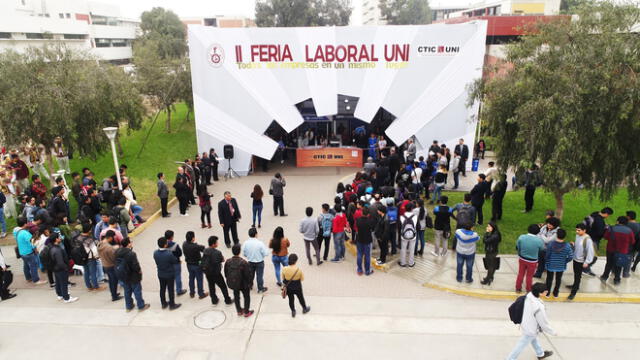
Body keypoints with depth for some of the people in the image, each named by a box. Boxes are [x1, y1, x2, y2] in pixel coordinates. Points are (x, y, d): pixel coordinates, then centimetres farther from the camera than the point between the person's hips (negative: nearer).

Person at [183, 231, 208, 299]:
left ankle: (192, 293, 37)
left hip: (189, 264, 6)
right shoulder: (196, 246, -33)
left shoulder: (184, 244, -15)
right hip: (197, 265, -6)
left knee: (191, 278, 23)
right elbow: (204, 248, -23)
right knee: (199, 279, 11)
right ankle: (201, 294, 25)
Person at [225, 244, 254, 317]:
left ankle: (239, 311, 42)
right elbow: (248, 274, -20)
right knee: (246, 297, 20)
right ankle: (246, 312, 31)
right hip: (243, 284, -4)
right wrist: (250, 282, -2)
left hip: (232, 283, 4)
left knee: (236, 297, 26)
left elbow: (226, 273, -1)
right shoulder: (244, 262, -28)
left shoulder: (228, 262, -15)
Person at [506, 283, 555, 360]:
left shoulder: (529, 295, -19)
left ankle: (540, 354, 60)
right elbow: (544, 323, -23)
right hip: (530, 330, -8)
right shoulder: (539, 308, -39)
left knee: (534, 339, 33)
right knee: (521, 345, 14)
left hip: (525, 324, 8)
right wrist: (552, 332, -4)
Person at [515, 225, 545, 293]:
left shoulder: (521, 237, -19)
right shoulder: (539, 240, -25)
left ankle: (518, 288, 36)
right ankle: (528, 290, 37)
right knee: (529, 276, 18)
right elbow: (542, 250, -9)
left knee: (520, 274, 21)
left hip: (522, 259, 2)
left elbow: (517, 247, -5)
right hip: (532, 261, -2)